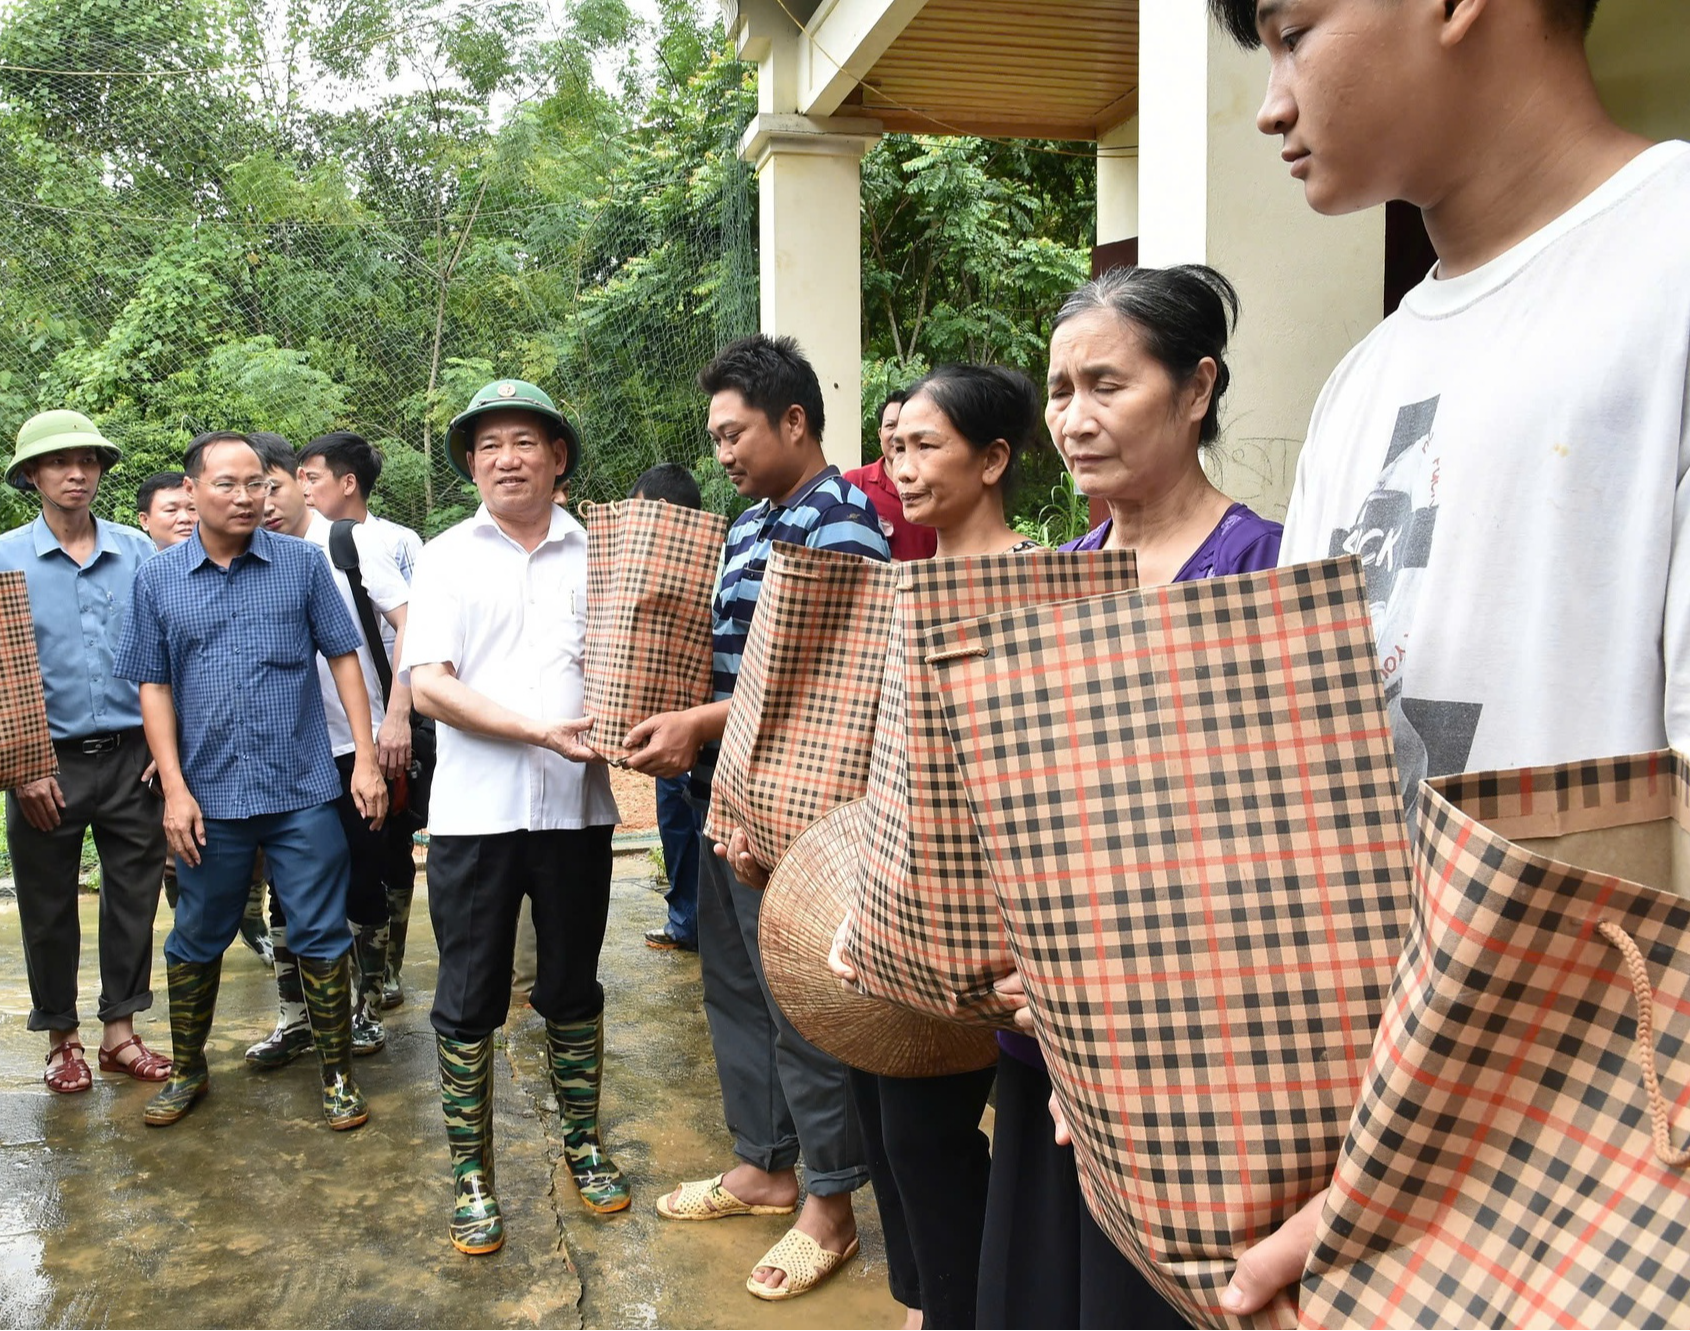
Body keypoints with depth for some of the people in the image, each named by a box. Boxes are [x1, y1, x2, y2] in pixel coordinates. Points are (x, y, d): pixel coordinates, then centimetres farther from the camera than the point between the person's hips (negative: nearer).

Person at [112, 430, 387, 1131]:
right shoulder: (157, 578, 3)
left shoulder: (303, 564, 1)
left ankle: (337, 1073, 18)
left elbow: (343, 657, 3)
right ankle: (186, 1069, 33)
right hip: (209, 796, 1)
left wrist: (366, 759, -3)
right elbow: (153, 685, 4)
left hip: (303, 791, -1)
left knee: (320, 937, 4)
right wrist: (175, 788, -3)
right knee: (196, 940, 14)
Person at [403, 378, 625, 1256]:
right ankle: (470, 1175, 22)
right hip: (475, 811, -1)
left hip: (577, 807, 1)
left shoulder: (600, 555, 6)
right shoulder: (446, 558, 3)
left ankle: (582, 1143, 32)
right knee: (469, 1000, 7)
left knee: (573, 988, 14)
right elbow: (428, 685, -7)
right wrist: (543, 732, -18)